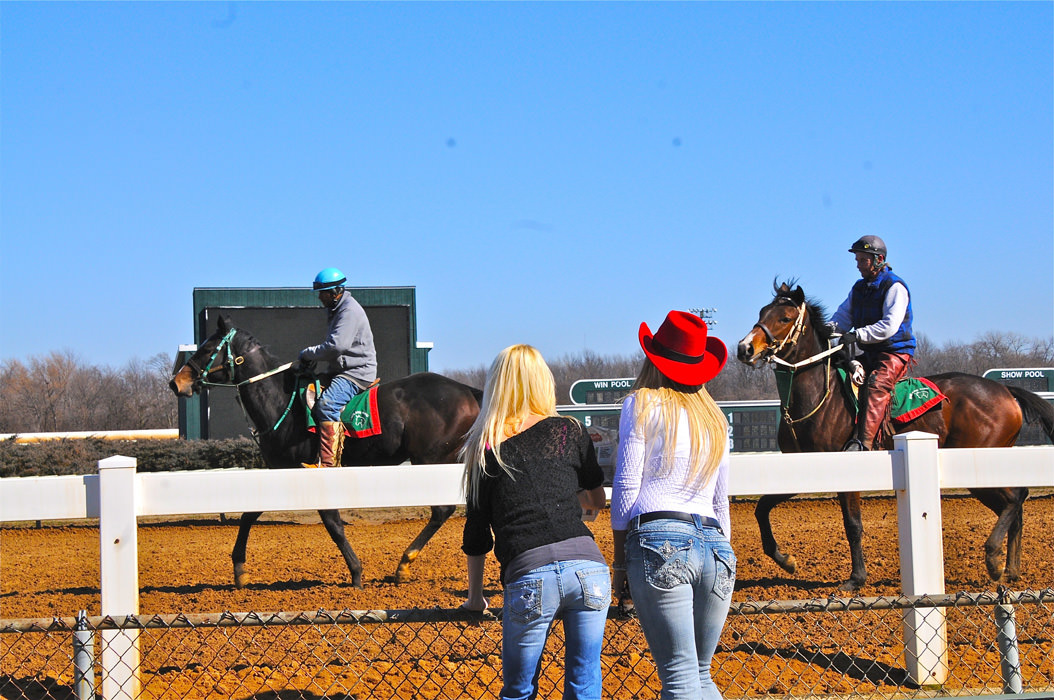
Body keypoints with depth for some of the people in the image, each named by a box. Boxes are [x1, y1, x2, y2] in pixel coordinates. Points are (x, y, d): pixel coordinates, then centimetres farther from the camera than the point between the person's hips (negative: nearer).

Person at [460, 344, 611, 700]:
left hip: (529, 577, -1)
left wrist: (475, 596, 25)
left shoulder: (485, 448, 10)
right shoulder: (570, 431, 12)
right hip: (588, 567, 1)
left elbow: (477, 533, 13)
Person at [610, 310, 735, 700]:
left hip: (659, 540, -6)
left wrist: (619, 562, 4)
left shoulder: (642, 404, 4)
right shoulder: (714, 417, 21)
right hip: (716, 548, 6)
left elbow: (626, 488, -1)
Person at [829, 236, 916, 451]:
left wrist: (858, 335, -29)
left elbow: (890, 326, -20)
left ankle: (862, 441, -46)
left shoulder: (895, 287, -9)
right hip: (869, 354, 9)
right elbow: (844, 316, 13)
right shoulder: (859, 288, 16)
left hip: (895, 353, -9)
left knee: (876, 386, -32)